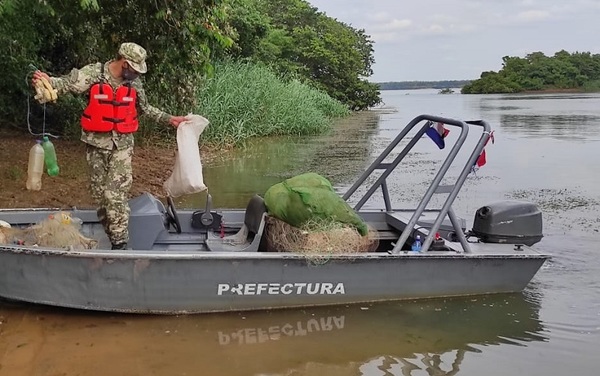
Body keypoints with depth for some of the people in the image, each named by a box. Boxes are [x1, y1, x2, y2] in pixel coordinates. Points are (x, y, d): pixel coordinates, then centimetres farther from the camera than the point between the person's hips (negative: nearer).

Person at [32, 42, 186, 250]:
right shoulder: (93, 73, -9)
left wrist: (169, 119, 14)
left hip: (122, 145, 0)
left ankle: (119, 243, -6)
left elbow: (145, 108, 16)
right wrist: (47, 81, -37)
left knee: (116, 194, -9)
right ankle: (109, 236, 25)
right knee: (99, 192, 9)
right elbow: (67, 84, -17)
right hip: (96, 143, 0)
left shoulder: (134, 82, 1)